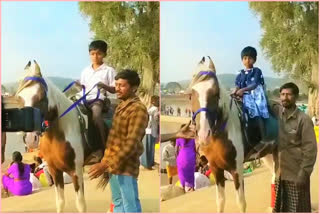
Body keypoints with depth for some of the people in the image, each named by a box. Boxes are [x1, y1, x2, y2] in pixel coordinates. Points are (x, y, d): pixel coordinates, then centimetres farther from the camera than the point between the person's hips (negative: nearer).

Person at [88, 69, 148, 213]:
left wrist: (105, 164, -28)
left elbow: (131, 144, -25)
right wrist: (106, 161, 17)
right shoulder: (120, 107, 12)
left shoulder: (138, 109, -17)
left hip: (126, 166, -9)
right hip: (114, 165, 9)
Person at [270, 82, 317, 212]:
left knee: (298, 209, 4)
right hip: (280, 172, 5)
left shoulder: (303, 119, -13)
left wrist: (304, 173, -17)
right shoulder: (276, 111, 1)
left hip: (296, 173, -5)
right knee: (280, 208, 17)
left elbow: (310, 148, -14)